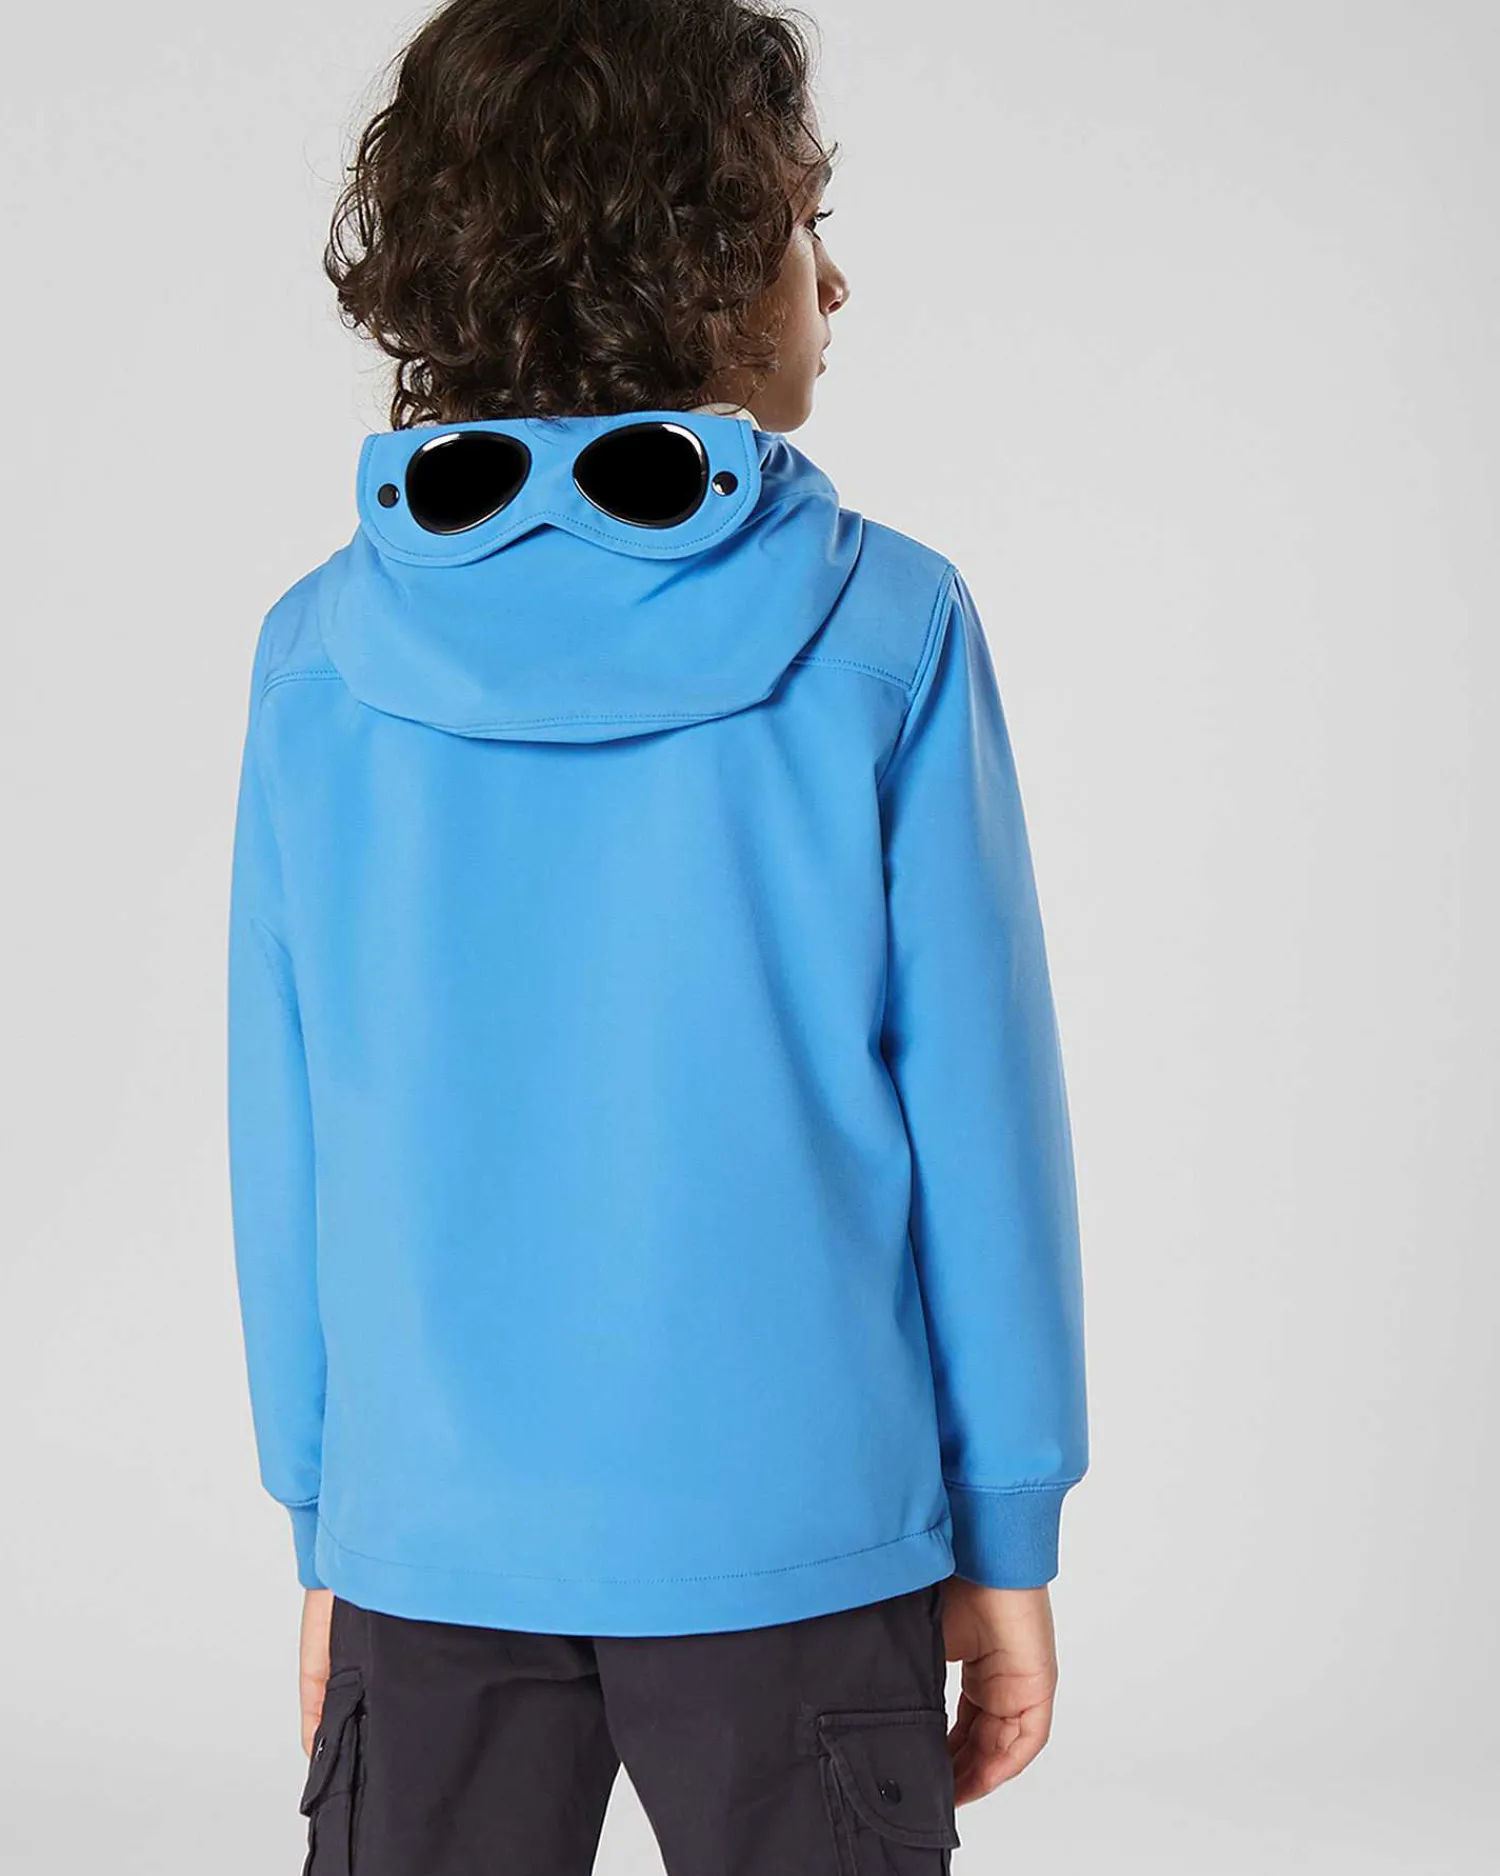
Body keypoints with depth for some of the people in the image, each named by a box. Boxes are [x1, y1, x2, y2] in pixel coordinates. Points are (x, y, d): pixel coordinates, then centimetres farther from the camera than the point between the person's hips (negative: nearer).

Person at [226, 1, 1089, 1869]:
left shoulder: (319, 653, -3)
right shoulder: (883, 629, -9)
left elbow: (287, 1153, 2)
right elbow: (974, 1107, -6)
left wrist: (323, 1534, 12)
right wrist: (1006, 1538, 4)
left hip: (429, 1541, 2)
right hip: (799, 1538, -2)